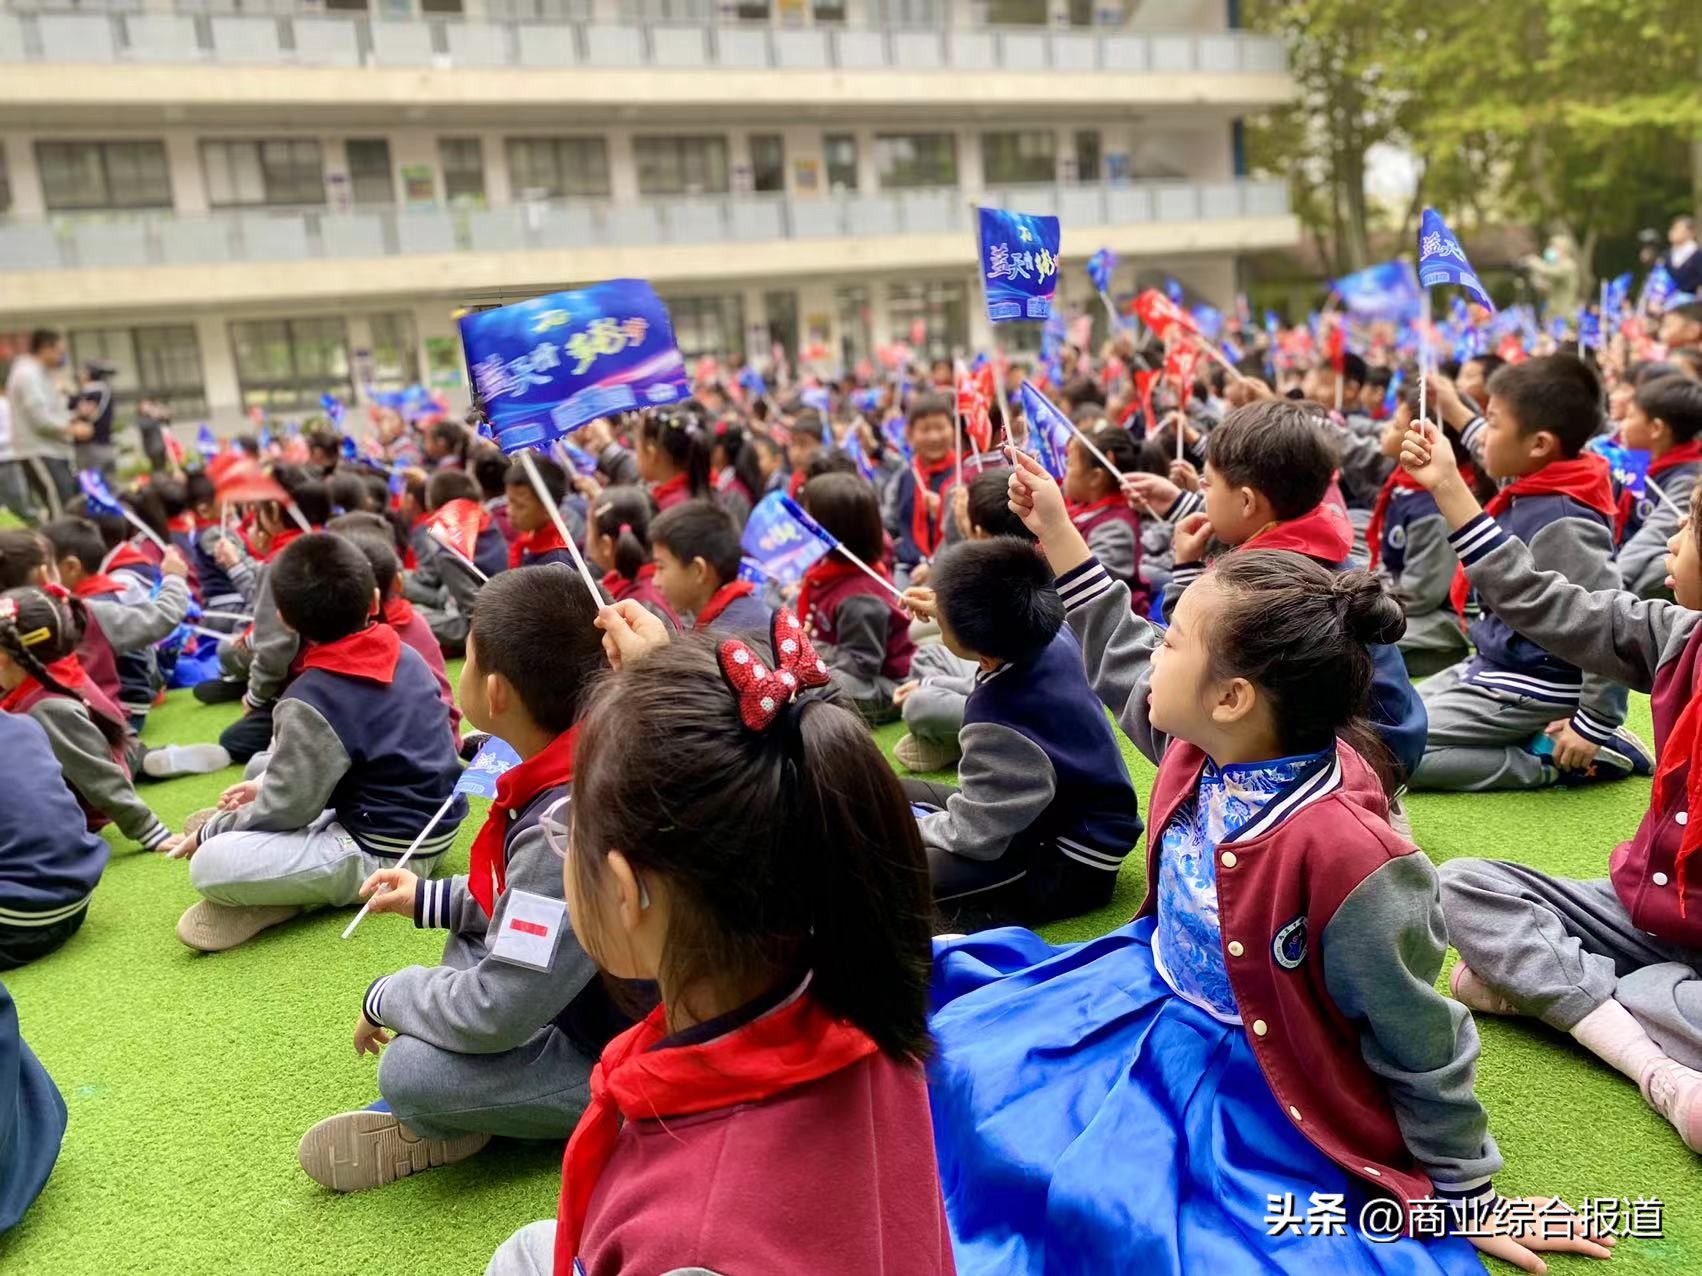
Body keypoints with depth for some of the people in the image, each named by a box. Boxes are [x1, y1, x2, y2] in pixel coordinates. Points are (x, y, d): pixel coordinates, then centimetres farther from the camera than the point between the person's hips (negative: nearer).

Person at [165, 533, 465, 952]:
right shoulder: (406, 657, 1)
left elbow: (286, 808, -14)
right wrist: (269, 782, 14)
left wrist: (211, 832, 4)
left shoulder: (311, 701, -22)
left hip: (383, 854, -9)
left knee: (209, 864, -21)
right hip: (433, 829, 9)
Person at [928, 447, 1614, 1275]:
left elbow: (1423, 1048, -21)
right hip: (1146, 995, 7)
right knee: (961, 1041, 9)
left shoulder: (1344, 857, -35)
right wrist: (1057, 535, 6)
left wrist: (1466, 1201, -7)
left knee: (1098, 1204, -22)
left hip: (1249, 1077, -7)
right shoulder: (1213, 747, -13)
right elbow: (1120, 664, 8)